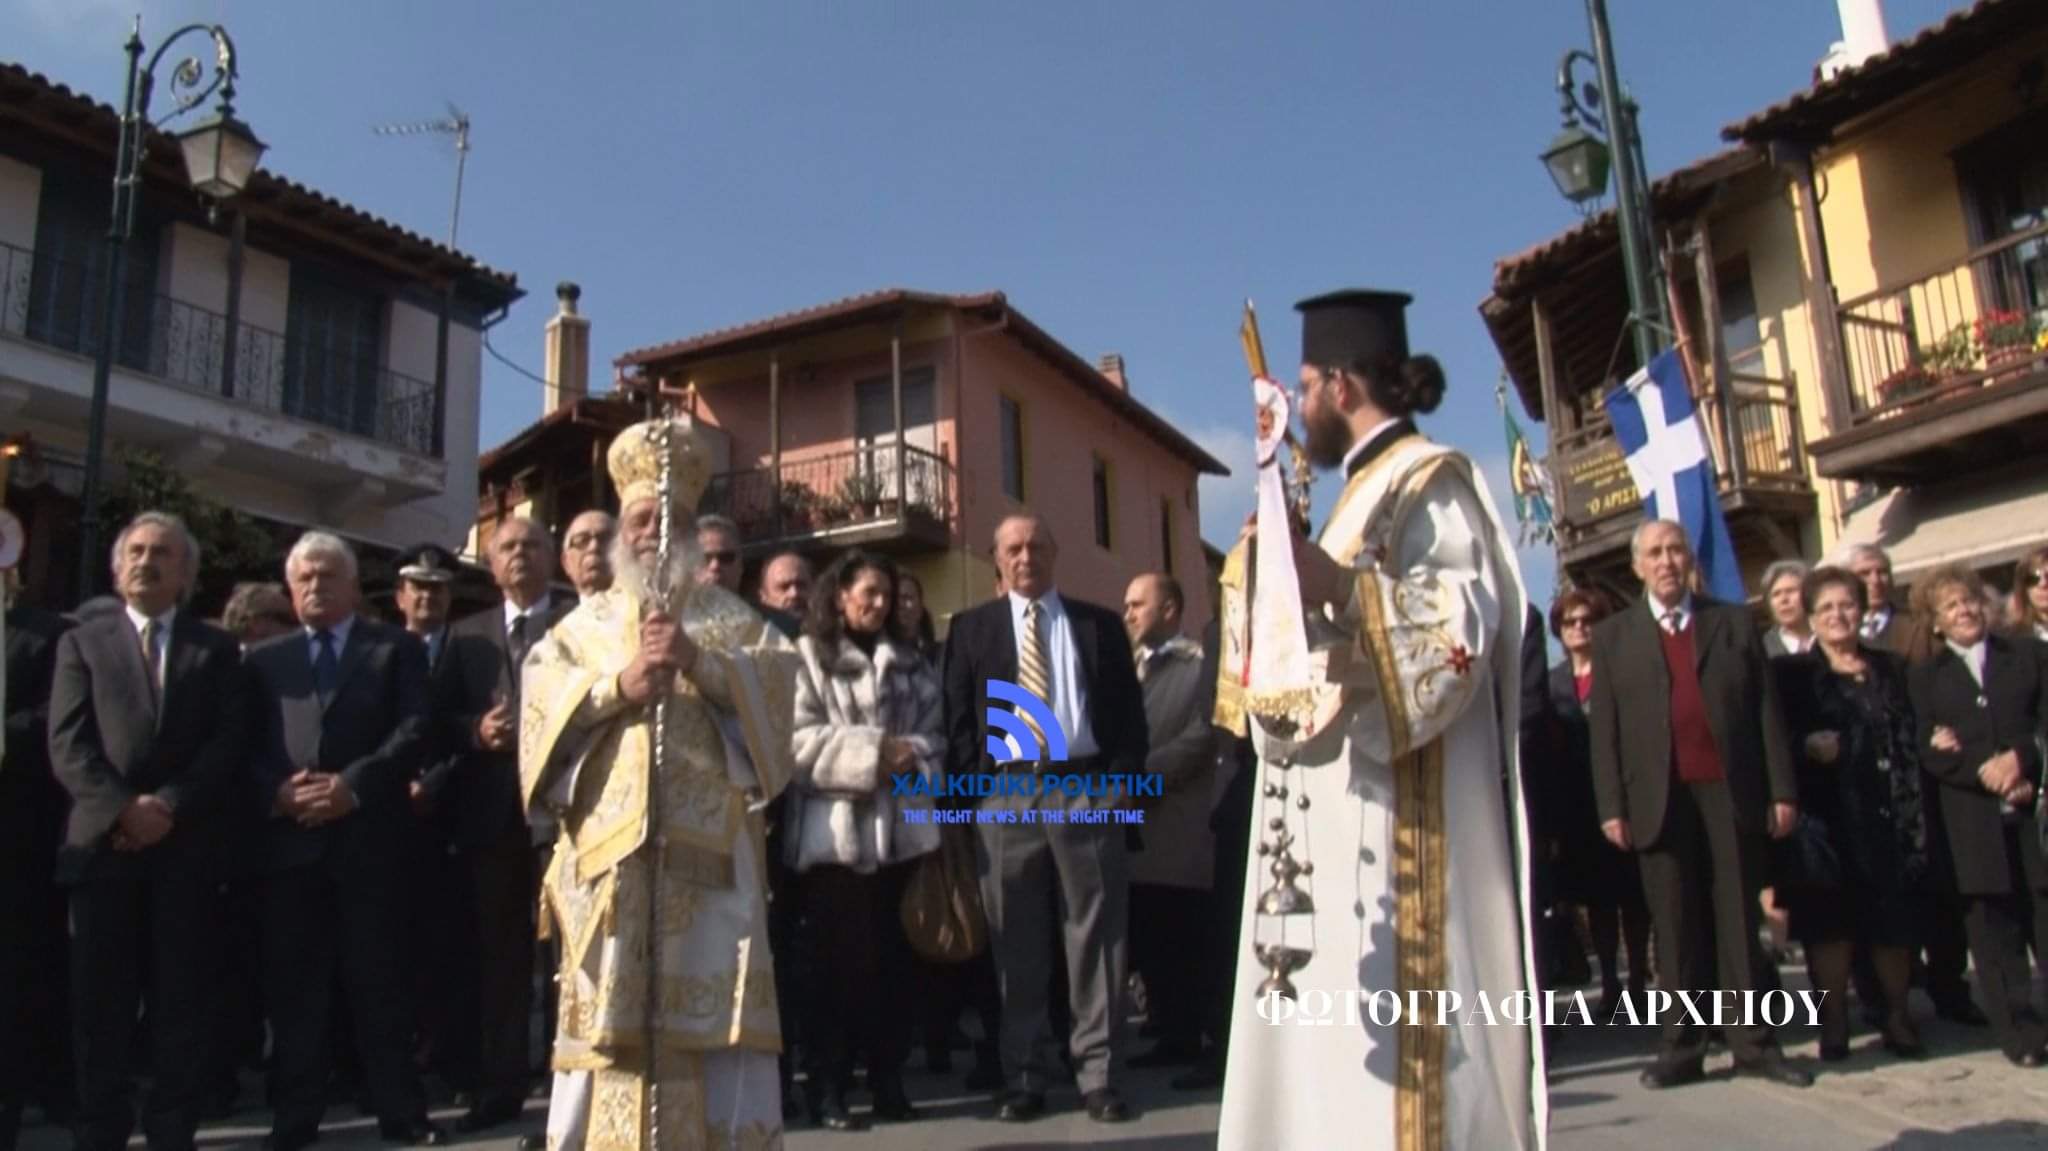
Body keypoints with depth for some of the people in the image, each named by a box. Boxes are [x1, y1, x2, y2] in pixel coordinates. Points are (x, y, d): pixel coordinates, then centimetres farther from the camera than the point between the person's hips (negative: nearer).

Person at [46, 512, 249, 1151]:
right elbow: (68, 745, 1)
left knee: (182, 997, 3)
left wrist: (169, 805, -11)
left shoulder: (216, 649, 13)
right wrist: (123, 808, -12)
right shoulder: (82, 643, 13)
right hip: (103, 841, 0)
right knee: (100, 1000, 3)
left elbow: (229, 741, 2)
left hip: (187, 845, 0)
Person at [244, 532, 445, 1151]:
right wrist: (275, 791, -11)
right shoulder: (264, 659, 17)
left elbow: (415, 730, -3)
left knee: (379, 979, 3)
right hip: (288, 838, 2)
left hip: (369, 837, -2)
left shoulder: (396, 649, 9)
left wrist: (353, 785, -14)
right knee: (292, 985, 6)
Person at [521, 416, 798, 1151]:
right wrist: (618, 685, -13)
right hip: (610, 843, 1)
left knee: (716, 1003, -6)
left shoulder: (729, 616, 16)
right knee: (607, 1009, -3)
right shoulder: (587, 622, 18)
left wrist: (701, 661, -16)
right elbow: (543, 694, 2)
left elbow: (776, 678, -1)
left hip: (709, 846, -1)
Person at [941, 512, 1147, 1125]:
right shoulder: (971, 627, 11)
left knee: (1095, 939, 2)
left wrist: (1122, 783, -3)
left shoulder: (1100, 623, 12)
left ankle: (1098, 1076, 10)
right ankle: (1026, 1078, 14)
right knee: (1017, 948, 5)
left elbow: (1129, 712, 9)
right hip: (1006, 795, 0)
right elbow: (958, 719, 7)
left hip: (1087, 791, 0)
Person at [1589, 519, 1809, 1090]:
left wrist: (1783, 791, -1)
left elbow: (1766, 711, 6)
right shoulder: (1612, 637, 8)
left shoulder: (1734, 622, 10)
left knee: (1740, 923, 5)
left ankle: (1753, 1043, 12)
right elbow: (1604, 730, 3)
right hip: (1660, 800, 0)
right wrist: (1612, 807, -4)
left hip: (1731, 793, 0)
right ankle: (1681, 1048, 10)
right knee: (1676, 930, 4)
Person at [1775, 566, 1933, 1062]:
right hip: (1824, 816, -2)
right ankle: (1833, 1022, 10)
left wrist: (1915, 813, -2)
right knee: (1828, 919, 1)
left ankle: (1897, 1017, 22)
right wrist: (1807, 747, -21)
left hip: (1885, 812, 2)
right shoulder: (1793, 673, 4)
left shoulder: (1891, 669, 12)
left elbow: (1909, 742, 7)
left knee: (1893, 917, 7)